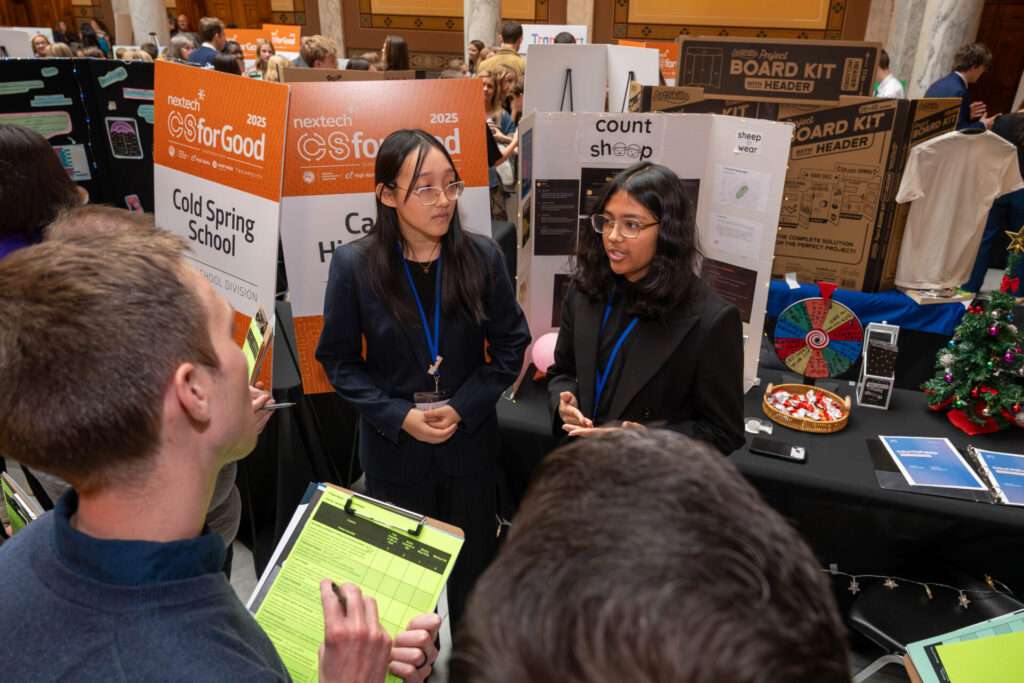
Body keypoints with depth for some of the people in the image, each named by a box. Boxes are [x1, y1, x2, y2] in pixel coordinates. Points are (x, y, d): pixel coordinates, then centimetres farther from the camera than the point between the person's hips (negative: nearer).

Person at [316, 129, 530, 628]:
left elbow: (511, 345, -2)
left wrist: (462, 408, -13)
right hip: (394, 448, -1)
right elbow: (339, 360, -5)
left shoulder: (482, 256, -9)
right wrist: (399, 417, -16)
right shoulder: (353, 264, -12)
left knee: (474, 569, 19)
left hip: (470, 444, 1)